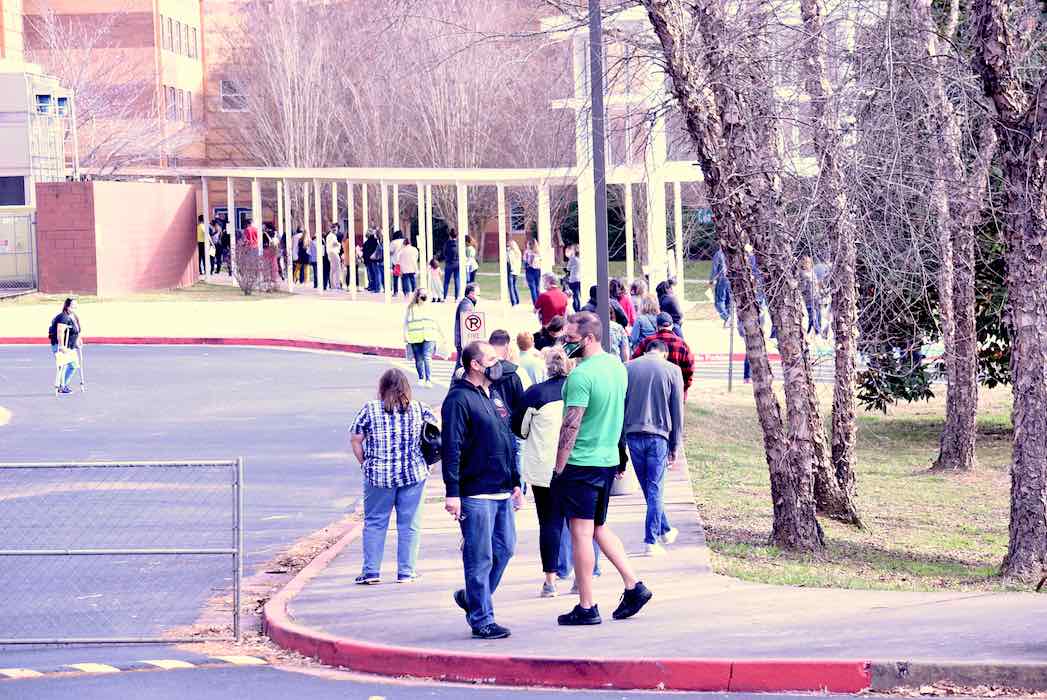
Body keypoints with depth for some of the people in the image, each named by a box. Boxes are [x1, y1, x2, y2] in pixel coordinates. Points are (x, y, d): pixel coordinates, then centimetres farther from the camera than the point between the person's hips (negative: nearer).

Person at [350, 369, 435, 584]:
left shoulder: (370, 410, -4)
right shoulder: (418, 409, 0)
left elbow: (355, 440, -1)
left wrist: (365, 463, 9)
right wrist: (423, 460, 17)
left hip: (379, 475, -1)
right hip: (414, 474, 1)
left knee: (375, 523, 9)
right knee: (409, 524, 7)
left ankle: (371, 572, 9)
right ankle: (406, 572, 8)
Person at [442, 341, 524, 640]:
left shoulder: (494, 396, 17)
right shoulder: (459, 400, -11)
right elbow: (451, 449, -15)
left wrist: (515, 482, 22)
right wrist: (452, 493, -19)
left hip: (502, 493, 8)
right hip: (476, 495, -8)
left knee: (505, 549, 12)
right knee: (480, 558, -3)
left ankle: (472, 597, 29)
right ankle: (482, 620, 3)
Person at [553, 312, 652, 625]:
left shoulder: (581, 375, -19)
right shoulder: (617, 366, 9)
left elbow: (571, 426, -20)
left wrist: (559, 468, -15)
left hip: (581, 463, -8)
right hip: (609, 459, 8)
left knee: (581, 532, -2)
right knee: (600, 528, 19)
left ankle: (587, 608, 1)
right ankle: (633, 586, 11)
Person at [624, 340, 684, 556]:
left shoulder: (628, 368, 6)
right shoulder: (672, 370, 1)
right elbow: (677, 411, 2)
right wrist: (675, 447, 8)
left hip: (633, 435, 2)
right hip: (658, 436, -2)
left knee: (650, 489, 15)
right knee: (655, 491, 3)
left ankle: (665, 531, 30)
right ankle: (651, 542, 2)